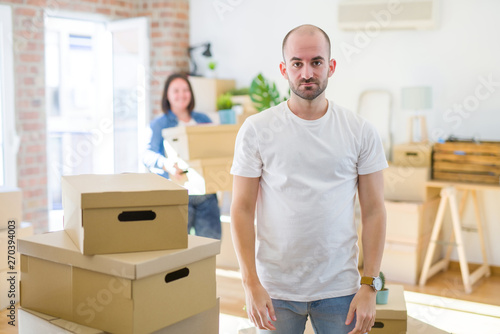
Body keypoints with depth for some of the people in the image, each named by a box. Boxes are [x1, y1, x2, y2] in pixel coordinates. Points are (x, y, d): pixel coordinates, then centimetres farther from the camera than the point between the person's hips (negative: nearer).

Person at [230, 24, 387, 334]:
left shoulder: (361, 132, -1)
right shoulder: (257, 129, -4)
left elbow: (373, 210, 0)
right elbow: (242, 209, -3)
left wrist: (370, 285, -5)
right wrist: (251, 284, -9)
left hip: (340, 289, 1)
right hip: (275, 288, 0)